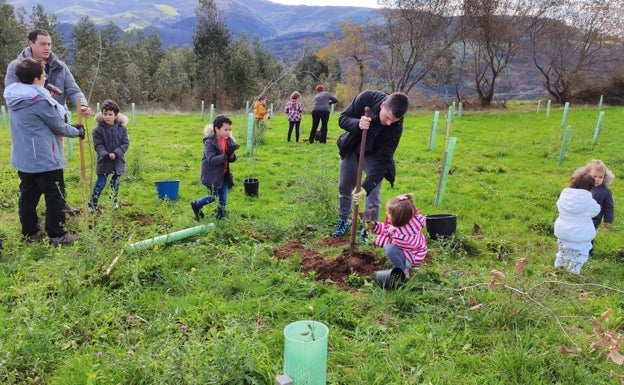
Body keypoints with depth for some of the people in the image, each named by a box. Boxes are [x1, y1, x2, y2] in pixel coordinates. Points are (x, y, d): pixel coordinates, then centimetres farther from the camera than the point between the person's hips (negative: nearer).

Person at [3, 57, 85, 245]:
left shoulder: (12, 96, 5)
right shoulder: (40, 99, -20)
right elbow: (59, 127, -9)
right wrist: (78, 131, 10)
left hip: (22, 158, 8)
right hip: (44, 159, -8)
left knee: (28, 195, 16)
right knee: (55, 197, 2)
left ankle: (30, 232, 25)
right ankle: (57, 235, 8)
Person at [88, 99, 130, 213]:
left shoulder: (121, 128, -3)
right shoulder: (98, 130, -7)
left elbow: (125, 143, -6)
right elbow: (98, 145, -9)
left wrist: (116, 153, -19)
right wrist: (106, 155, -26)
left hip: (118, 161, 2)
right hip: (104, 161, -2)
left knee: (115, 183, 14)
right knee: (100, 184, -1)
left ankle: (115, 202, 30)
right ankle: (92, 205, 6)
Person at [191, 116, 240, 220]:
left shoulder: (229, 141, -1)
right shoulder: (209, 143, -18)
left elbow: (232, 159, 4)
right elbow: (212, 160, -29)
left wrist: (232, 156, -20)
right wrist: (226, 155, -38)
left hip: (224, 174, 6)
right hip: (212, 175, -6)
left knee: (223, 198, 9)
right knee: (213, 197, 2)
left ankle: (221, 216, 28)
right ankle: (196, 205, 28)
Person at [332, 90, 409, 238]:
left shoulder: (396, 126, -31)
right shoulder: (366, 98, -31)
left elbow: (383, 159, -31)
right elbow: (343, 118, -21)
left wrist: (366, 187, -38)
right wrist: (357, 124, -44)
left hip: (373, 156, -2)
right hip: (351, 151, 2)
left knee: (373, 194, -7)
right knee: (344, 188, 13)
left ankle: (368, 230, 13)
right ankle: (343, 221, 35)